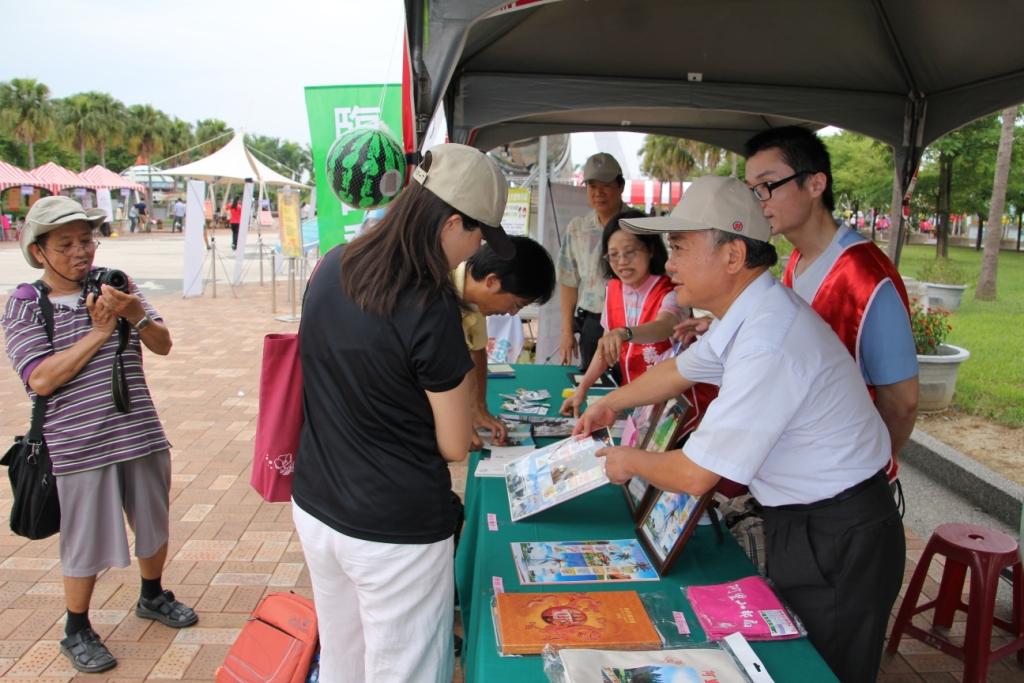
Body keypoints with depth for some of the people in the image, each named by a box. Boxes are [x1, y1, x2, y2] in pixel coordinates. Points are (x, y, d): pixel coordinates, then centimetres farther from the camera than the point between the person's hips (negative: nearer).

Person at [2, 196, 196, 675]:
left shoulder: (116, 284, 2)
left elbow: (163, 345, -1)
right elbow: (40, 379, -16)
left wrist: (136, 314, -21)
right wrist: (99, 332, -17)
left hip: (141, 435, 4)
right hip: (79, 448, -3)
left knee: (153, 525, 19)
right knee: (86, 543, 9)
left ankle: (152, 596, 44)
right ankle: (76, 631, 32)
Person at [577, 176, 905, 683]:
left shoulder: (767, 344, -32)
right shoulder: (749, 314, -1)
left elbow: (695, 476, -26)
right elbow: (681, 370, 19)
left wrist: (630, 461, -7)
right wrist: (610, 404, 23)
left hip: (837, 545, -9)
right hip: (802, 524, 9)